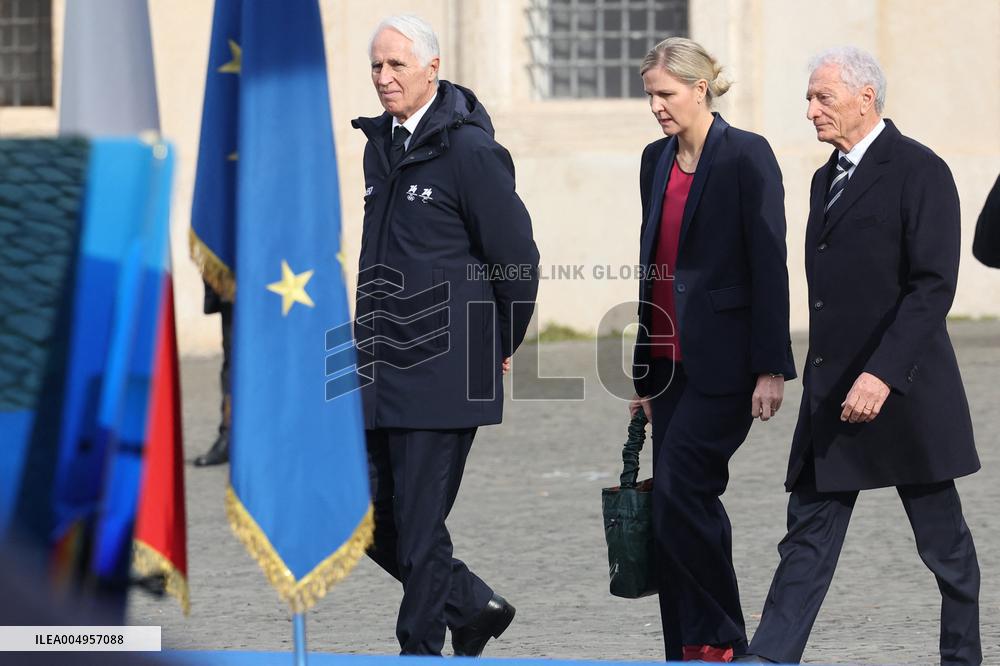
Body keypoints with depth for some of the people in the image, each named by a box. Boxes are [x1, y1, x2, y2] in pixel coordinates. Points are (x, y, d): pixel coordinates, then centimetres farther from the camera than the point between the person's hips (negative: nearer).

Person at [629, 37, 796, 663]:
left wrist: (772, 367, -16)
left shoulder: (746, 156, -9)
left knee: (681, 488, -15)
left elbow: (769, 263, -12)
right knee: (677, 503, 5)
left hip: (723, 359, -7)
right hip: (672, 356, 7)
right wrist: (645, 367, 18)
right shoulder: (657, 160, 12)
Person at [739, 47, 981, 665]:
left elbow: (933, 284, -18)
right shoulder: (828, 178, 16)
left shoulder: (919, 171, -10)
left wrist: (883, 374, -25)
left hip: (902, 391, -7)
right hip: (832, 393, 7)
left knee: (944, 543, 5)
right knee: (809, 537, 1)